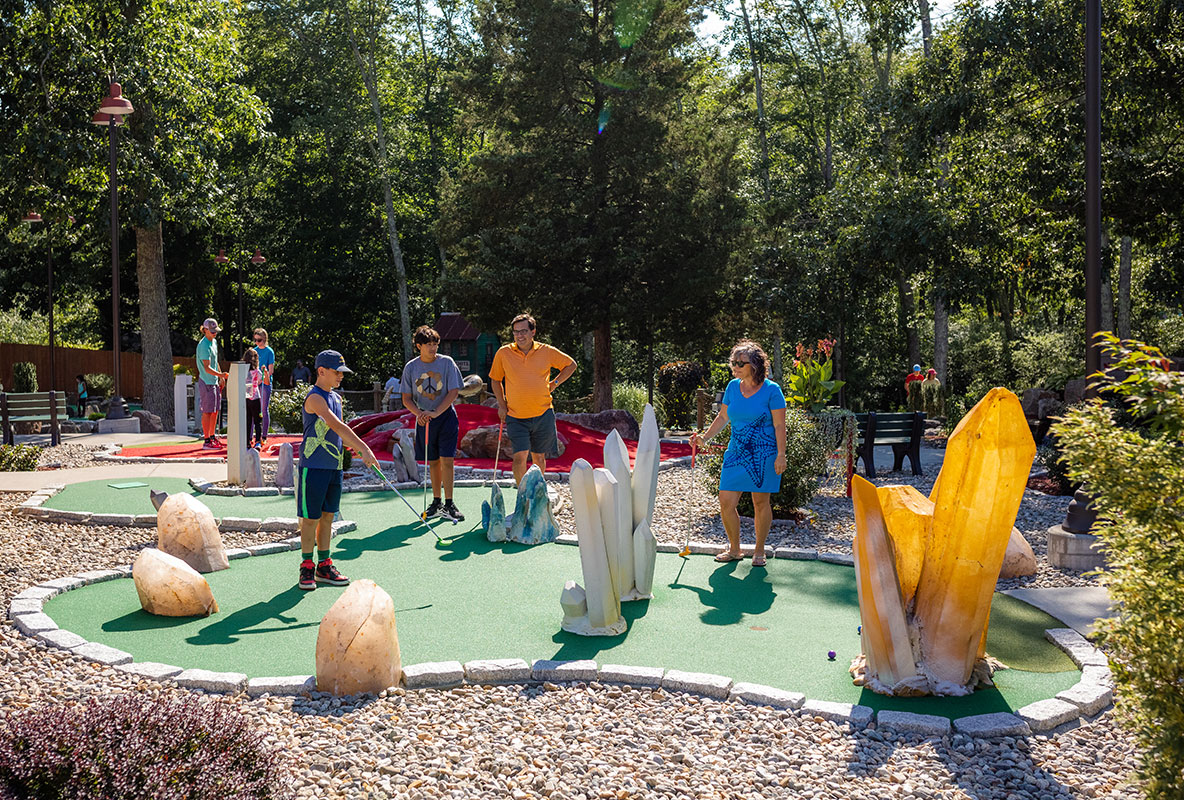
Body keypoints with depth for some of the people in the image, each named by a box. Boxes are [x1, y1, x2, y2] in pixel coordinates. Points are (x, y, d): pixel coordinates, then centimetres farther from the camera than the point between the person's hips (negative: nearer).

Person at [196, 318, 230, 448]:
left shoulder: (214, 342, 12)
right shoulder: (204, 346, -17)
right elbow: (207, 368, -24)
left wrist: (221, 378, 23)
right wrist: (220, 374, -37)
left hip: (215, 381, 9)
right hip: (206, 382, -9)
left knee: (215, 411, 13)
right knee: (207, 412, -6)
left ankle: (213, 437, 23)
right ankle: (207, 440, -2)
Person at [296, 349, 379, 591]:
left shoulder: (336, 398, 13)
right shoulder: (315, 397, -14)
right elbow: (337, 427, -25)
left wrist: (359, 449, 9)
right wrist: (364, 449, -30)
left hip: (334, 466, 8)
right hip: (313, 466, -8)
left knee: (327, 516, 12)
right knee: (310, 518, 1)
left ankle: (324, 566, 20)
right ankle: (307, 566, 12)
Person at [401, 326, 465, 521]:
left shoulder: (447, 363, -4)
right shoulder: (411, 367, 2)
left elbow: (454, 392, -8)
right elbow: (406, 399, 4)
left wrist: (435, 413, -18)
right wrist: (419, 413, -15)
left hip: (446, 417, -2)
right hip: (424, 420, 2)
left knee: (446, 460, -8)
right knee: (433, 461, 9)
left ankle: (448, 505, -4)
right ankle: (436, 502, 19)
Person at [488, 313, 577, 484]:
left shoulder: (546, 351, 0)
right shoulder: (503, 353, -1)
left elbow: (571, 364, 14)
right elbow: (495, 379, 14)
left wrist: (554, 383, 5)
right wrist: (501, 404, 6)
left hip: (543, 415, 1)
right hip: (516, 417, -1)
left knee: (539, 457, 11)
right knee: (520, 457, -15)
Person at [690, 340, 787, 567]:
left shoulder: (771, 390, -8)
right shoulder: (733, 387, 7)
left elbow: (779, 426, -8)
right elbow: (723, 417, 17)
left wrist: (781, 455, -14)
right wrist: (704, 437, 9)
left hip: (763, 455, -4)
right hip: (736, 453, 5)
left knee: (761, 502, 5)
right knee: (726, 502, 0)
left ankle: (759, 551, 21)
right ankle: (734, 549, 17)